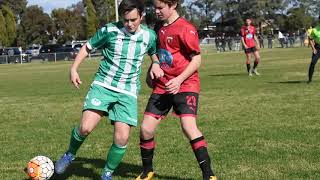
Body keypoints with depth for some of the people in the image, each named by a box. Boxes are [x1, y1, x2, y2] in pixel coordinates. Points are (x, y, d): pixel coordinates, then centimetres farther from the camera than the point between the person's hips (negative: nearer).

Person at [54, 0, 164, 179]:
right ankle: (70, 154, 13)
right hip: (103, 85, -1)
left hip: (128, 92, 2)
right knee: (86, 127, -19)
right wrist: (74, 68, -1)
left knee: (122, 138, -10)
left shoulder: (149, 36, 0)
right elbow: (87, 47, 7)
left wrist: (156, 64, 1)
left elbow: (154, 53, 22)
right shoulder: (109, 30, -7)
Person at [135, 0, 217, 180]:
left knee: (189, 127, -24)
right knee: (146, 129, 1)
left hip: (185, 85, -6)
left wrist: (179, 80, -23)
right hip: (162, 86, 7)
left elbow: (197, 59, -13)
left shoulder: (186, 28, -12)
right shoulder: (159, 27, 10)